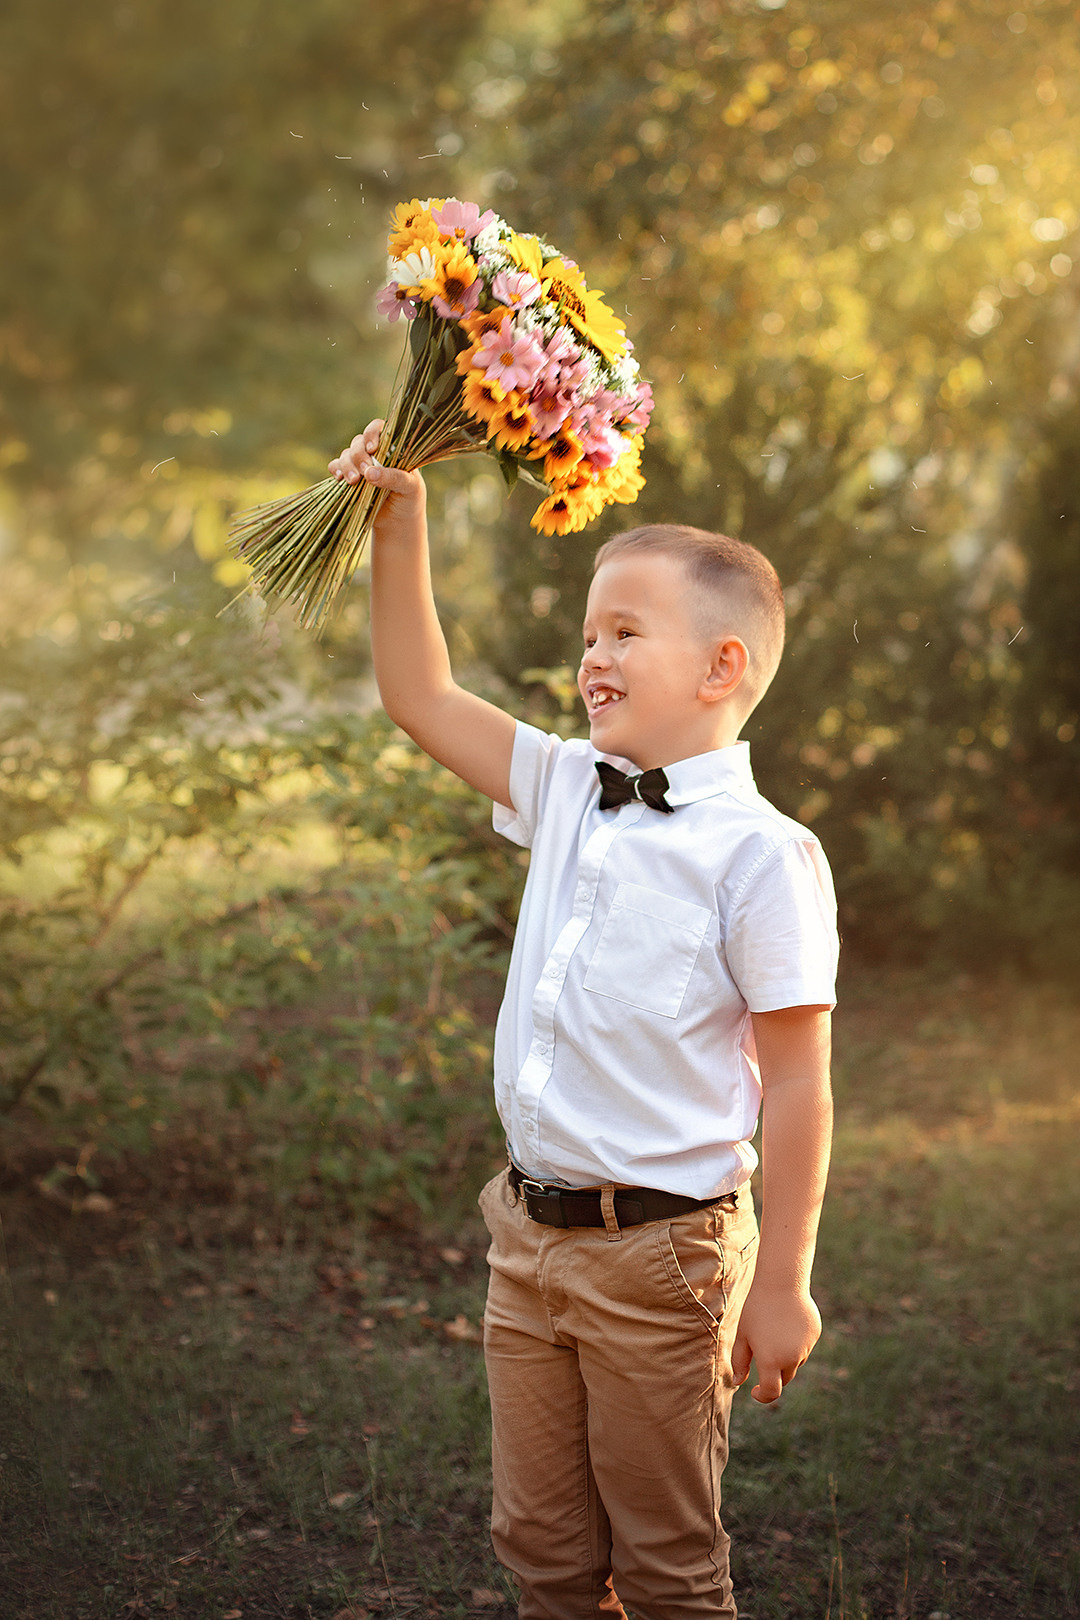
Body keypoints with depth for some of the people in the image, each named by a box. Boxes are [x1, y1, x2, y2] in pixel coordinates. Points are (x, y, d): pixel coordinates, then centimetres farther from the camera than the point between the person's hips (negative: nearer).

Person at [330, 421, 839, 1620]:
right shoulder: (567, 793, 5)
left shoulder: (761, 854, -16)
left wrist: (780, 1286, -13)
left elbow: (796, 1086, -15)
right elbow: (421, 698, 13)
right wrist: (399, 528, 4)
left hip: (659, 1254, -7)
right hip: (531, 1231, 7)